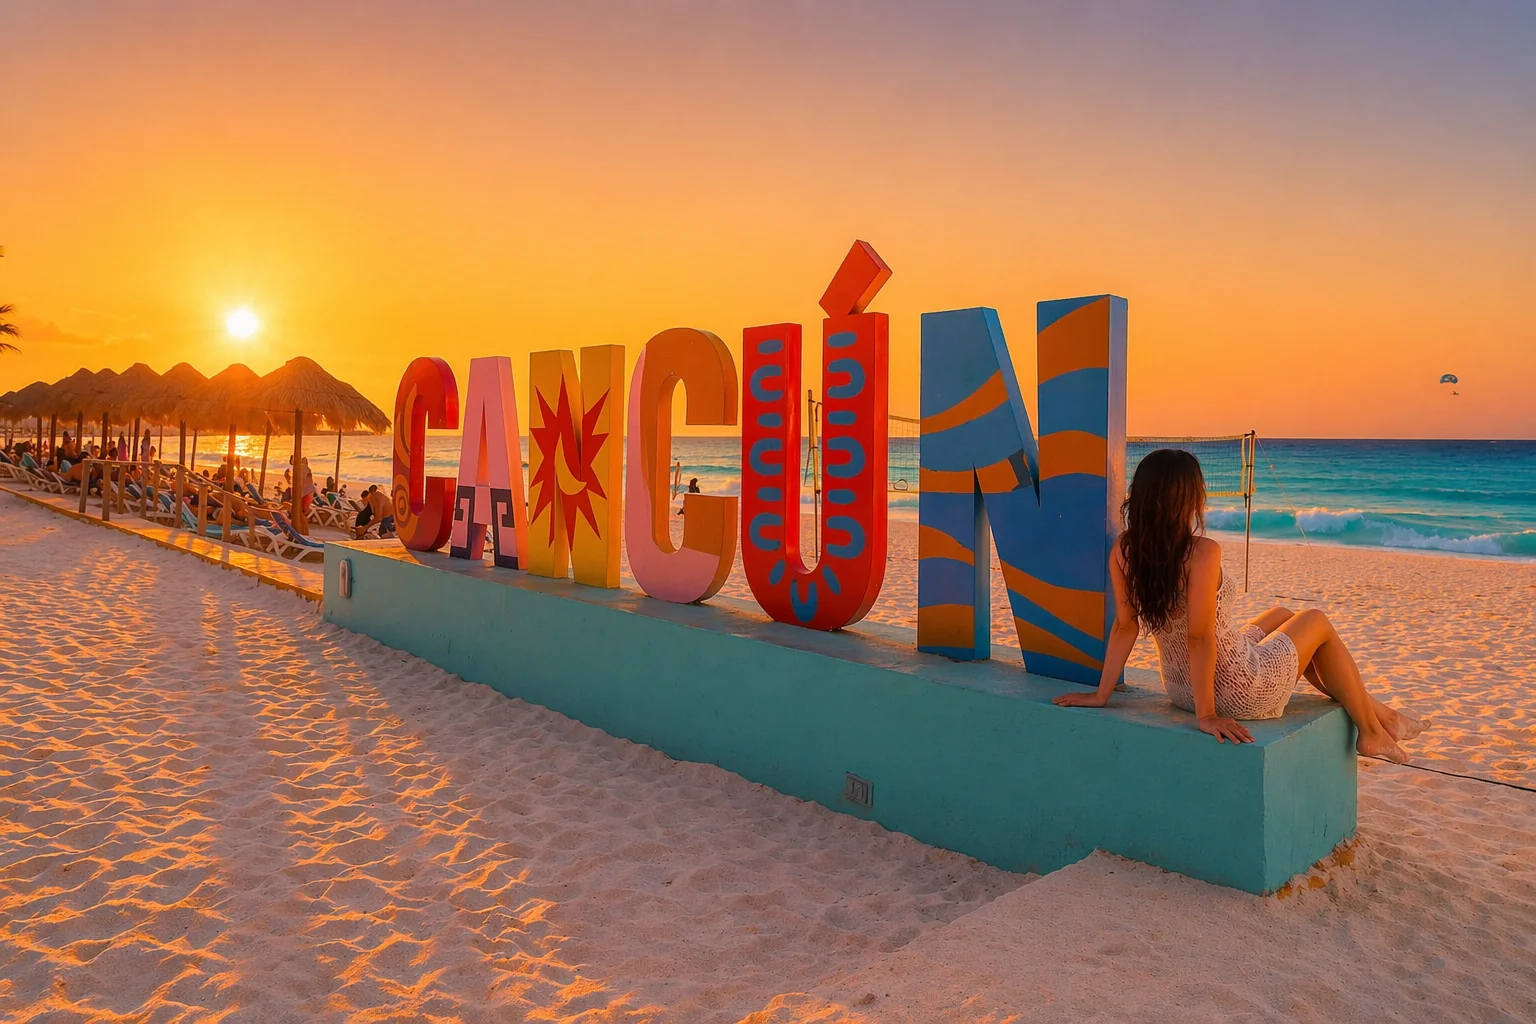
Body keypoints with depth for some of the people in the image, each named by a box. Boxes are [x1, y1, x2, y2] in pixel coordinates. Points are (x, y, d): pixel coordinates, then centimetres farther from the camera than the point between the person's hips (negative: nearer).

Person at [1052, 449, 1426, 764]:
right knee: (1316, 622, 20)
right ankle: (1371, 732, 36)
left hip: (1179, 688, 7)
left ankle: (1372, 708, 45)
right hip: (1238, 691, -7)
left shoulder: (1123, 551, -10)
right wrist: (1206, 715, -23)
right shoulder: (1203, 552, -28)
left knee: (1280, 616, 31)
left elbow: (1125, 626, -9)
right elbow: (1199, 637, -28)